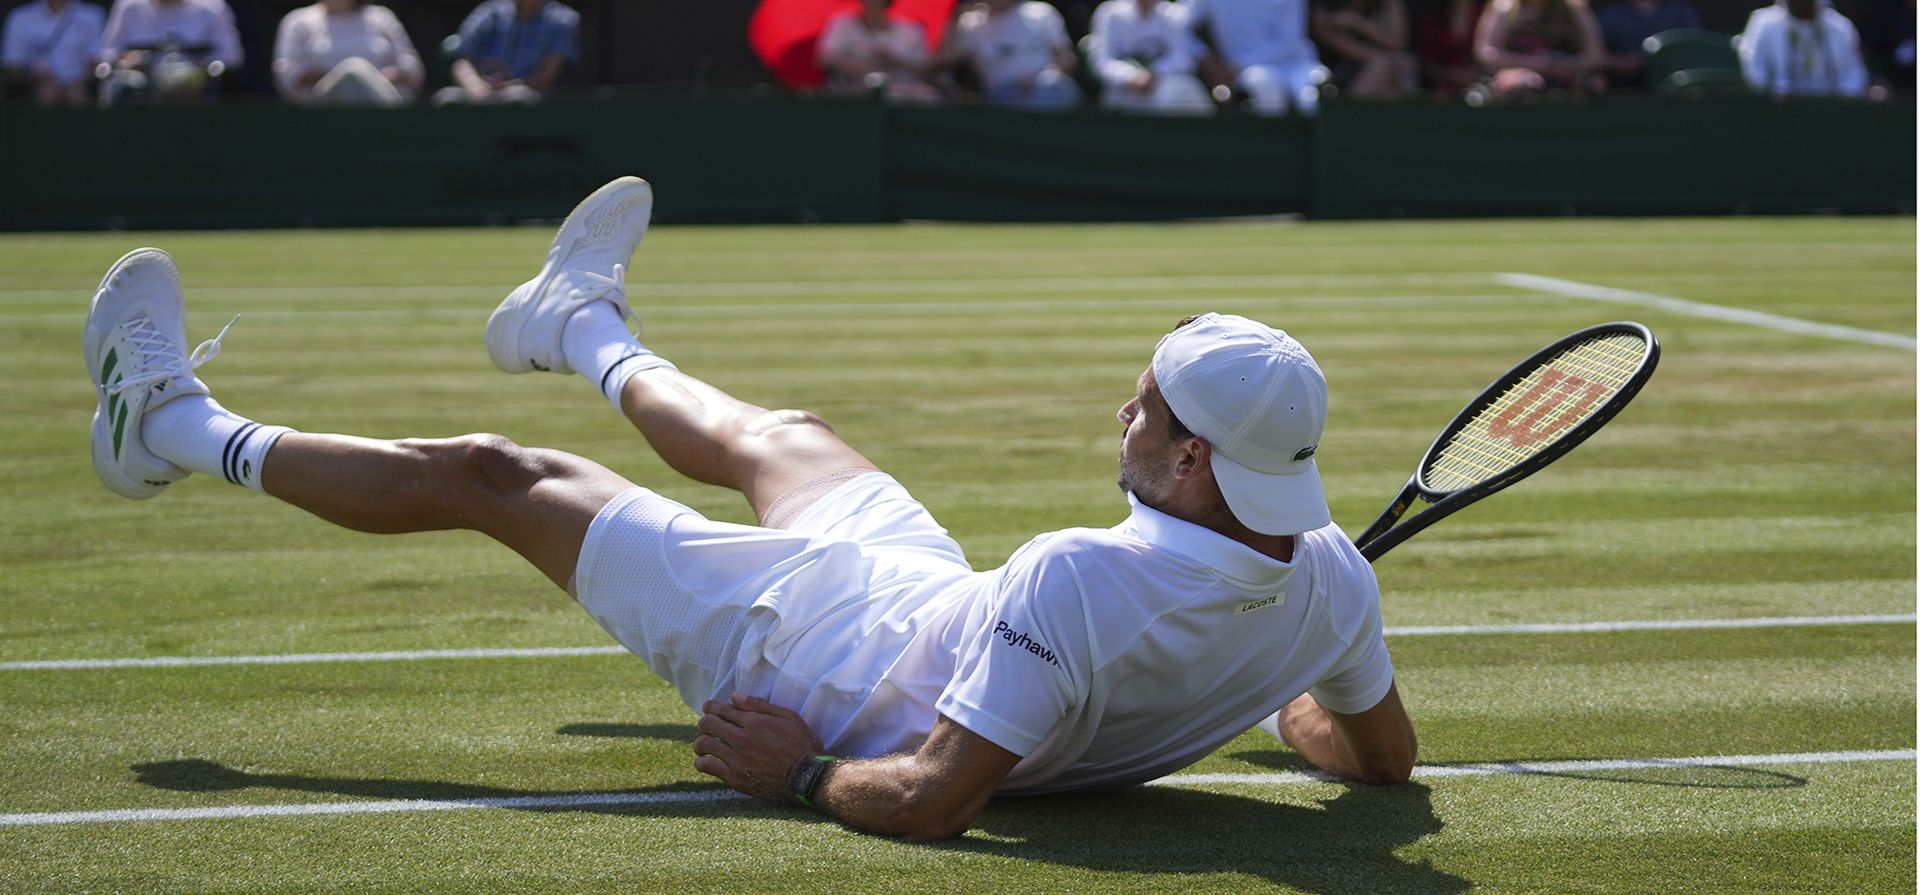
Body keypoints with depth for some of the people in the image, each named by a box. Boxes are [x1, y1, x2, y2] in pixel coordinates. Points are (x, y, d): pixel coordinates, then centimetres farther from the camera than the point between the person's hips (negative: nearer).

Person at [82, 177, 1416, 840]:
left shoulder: (1083, 581, -44)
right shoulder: (1332, 580, -23)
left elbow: (932, 801, -41)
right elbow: (1385, 754, -4)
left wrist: (807, 775, -22)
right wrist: (1278, 709, 17)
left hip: (817, 657, -7)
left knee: (491, 474, 9)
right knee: (773, 434, 33)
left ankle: (180, 429, 33)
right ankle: (583, 329, 68)